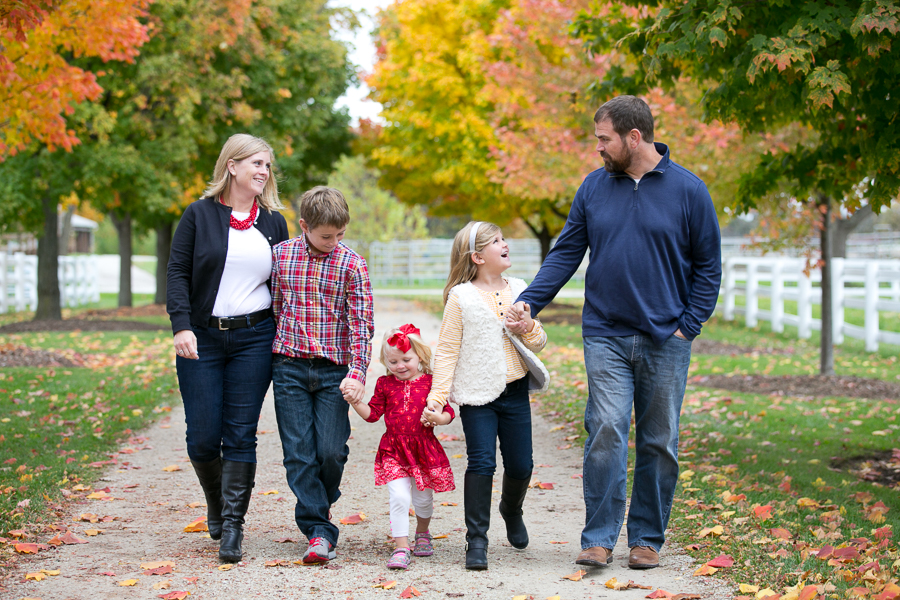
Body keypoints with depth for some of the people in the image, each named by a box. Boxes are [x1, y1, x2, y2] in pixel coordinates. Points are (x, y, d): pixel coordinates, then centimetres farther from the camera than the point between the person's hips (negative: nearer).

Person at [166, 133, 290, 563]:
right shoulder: (200, 214, 2)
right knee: (203, 436, -1)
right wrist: (181, 326, -14)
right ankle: (216, 504, 26)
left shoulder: (273, 222, 10)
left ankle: (233, 525, 2)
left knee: (240, 434, -3)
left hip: (254, 338, 1)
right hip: (202, 338, -1)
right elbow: (177, 273, -1)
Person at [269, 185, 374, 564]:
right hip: (290, 366, 1)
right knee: (299, 453, -3)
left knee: (331, 451, -5)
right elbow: (273, 309, 12)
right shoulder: (280, 256, 3)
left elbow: (361, 323, -4)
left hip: (334, 369, -1)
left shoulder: (352, 264, -2)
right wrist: (267, 358, 13)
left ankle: (321, 503, 26)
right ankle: (319, 531, 3)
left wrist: (357, 373, -14)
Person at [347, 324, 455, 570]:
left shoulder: (430, 383, -1)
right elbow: (373, 413, 8)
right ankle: (401, 548, -12)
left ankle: (422, 534, 44)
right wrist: (356, 403, -8)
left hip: (424, 450, 0)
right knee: (399, 497, -16)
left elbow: (448, 413, 2)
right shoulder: (385, 384, 5)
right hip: (393, 451, 0)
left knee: (422, 499, 14)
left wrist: (437, 418, -19)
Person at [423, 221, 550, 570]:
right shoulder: (461, 298, -5)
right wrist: (437, 396, -13)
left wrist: (529, 329, -8)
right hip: (477, 395, -4)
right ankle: (477, 539, -2)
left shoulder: (519, 290, 9)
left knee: (521, 465, 8)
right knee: (482, 463, -10)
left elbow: (539, 342, 15)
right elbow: (447, 350, -5)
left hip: (515, 392, 4)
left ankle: (511, 510, 40)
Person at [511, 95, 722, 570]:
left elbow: (708, 265, 3)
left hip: (665, 340, -1)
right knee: (605, 432, -10)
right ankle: (599, 538, -3)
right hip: (605, 335, 1)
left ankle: (647, 539, 16)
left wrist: (688, 325, -5)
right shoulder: (594, 188, 6)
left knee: (658, 442, 6)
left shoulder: (687, 189, -2)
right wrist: (529, 301, -3)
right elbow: (566, 254, 9)